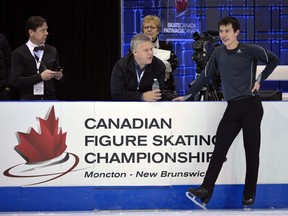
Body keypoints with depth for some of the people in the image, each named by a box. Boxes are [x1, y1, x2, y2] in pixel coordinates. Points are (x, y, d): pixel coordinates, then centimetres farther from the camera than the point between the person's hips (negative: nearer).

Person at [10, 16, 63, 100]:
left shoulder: (52, 51, 10)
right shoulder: (19, 53, -3)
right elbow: (16, 81, -12)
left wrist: (58, 76, -5)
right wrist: (40, 77, -20)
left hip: (50, 100, 3)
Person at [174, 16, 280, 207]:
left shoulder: (250, 50, -4)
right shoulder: (218, 53, 9)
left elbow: (274, 60, 6)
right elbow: (206, 76, 17)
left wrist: (260, 79, -2)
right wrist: (189, 95, 16)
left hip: (252, 105, -4)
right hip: (232, 107, 4)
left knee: (251, 150, 0)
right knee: (220, 148, -5)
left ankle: (249, 193, 6)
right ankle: (206, 190, -12)